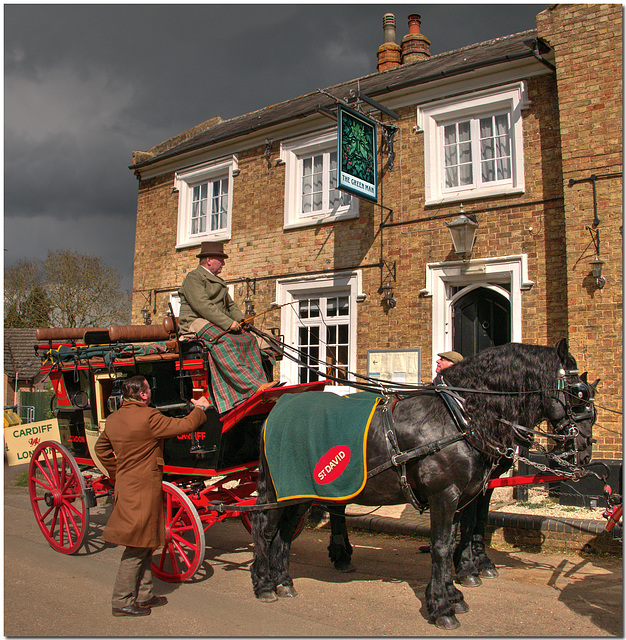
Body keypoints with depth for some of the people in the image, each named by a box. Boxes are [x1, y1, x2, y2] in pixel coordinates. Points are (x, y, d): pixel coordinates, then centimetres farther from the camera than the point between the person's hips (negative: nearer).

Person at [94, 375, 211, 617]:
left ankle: (143, 595, 26)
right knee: (137, 547, 0)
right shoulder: (149, 417, -19)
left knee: (143, 544, 17)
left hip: (125, 484, 9)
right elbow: (185, 426, -13)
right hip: (143, 490, -9)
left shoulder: (113, 419, 8)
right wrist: (199, 409, 4)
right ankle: (122, 601, 9)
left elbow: (101, 448, 21)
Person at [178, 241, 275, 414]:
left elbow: (230, 305, 27)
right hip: (196, 322, -9)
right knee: (223, 341, -35)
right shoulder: (193, 277, -2)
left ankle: (260, 383, -26)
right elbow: (202, 305, -16)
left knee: (248, 338, -15)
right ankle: (253, 387, -47)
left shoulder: (218, 281, 28)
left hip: (219, 324, 9)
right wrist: (228, 323, -22)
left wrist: (240, 319, 5)